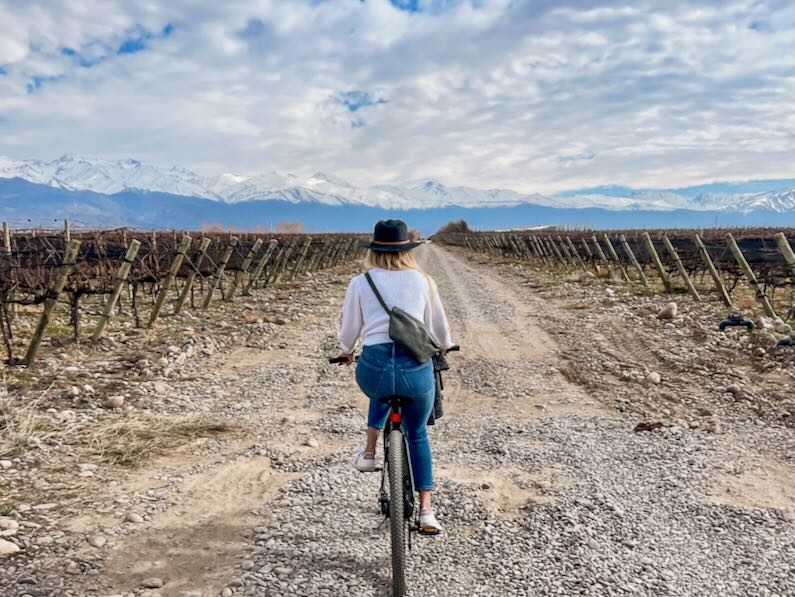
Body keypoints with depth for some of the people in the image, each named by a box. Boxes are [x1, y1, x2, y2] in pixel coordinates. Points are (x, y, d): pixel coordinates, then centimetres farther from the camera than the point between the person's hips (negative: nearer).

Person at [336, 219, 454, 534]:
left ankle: (369, 454, 38)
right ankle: (426, 510, 24)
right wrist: (444, 347, 43)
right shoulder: (423, 281, 11)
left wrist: (346, 352, 36)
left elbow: (348, 332, 13)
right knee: (417, 433, 25)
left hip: (374, 368, 0)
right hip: (417, 369, 0)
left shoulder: (360, 283, 8)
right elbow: (440, 328, 21)